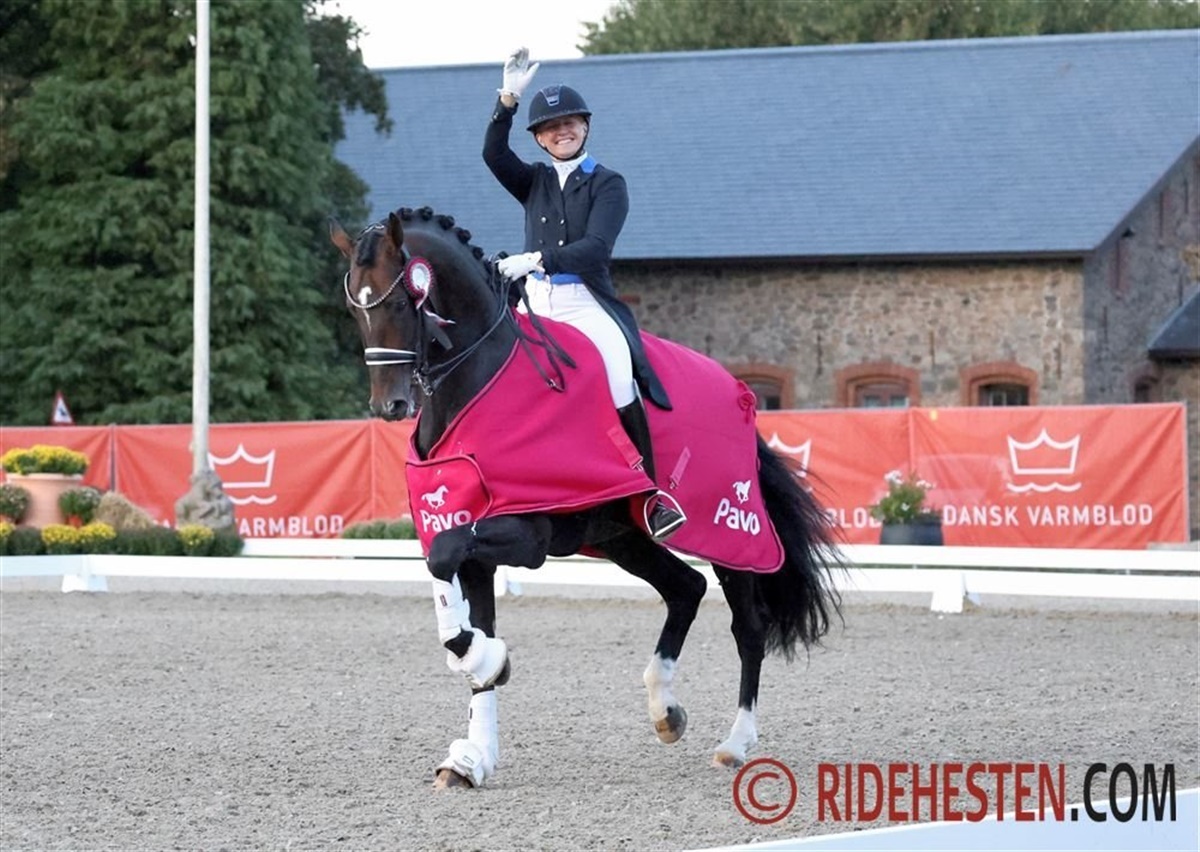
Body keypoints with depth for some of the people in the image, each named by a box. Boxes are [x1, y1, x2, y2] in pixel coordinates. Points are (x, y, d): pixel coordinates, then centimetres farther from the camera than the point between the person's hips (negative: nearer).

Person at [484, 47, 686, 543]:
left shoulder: (608, 185, 4)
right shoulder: (534, 182, 16)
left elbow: (596, 247, -11)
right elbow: (493, 155, -4)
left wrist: (536, 259, -24)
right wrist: (508, 100, -16)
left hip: (586, 301, -5)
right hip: (536, 301, 5)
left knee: (620, 382, -27)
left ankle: (652, 493, -21)